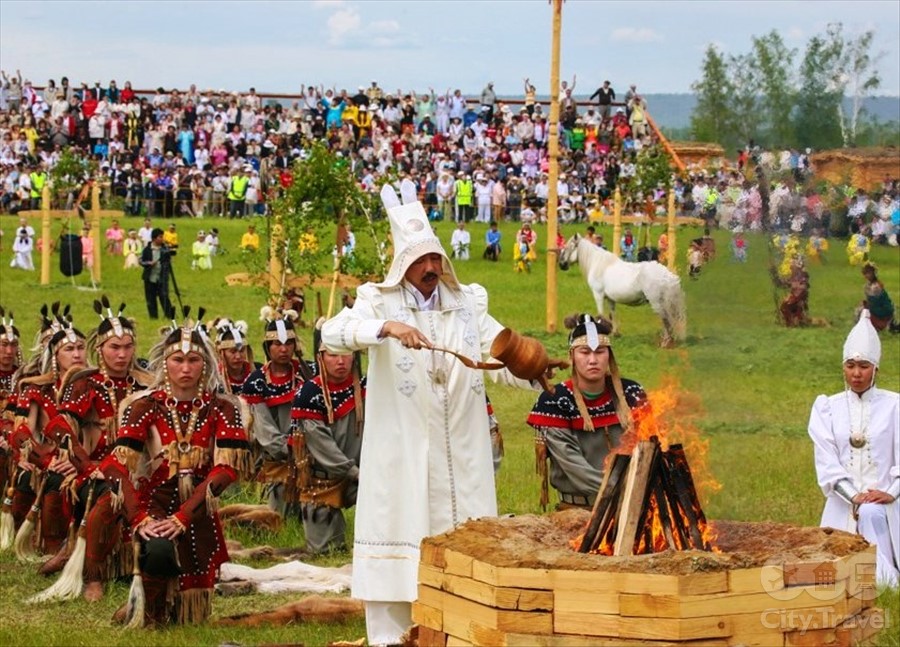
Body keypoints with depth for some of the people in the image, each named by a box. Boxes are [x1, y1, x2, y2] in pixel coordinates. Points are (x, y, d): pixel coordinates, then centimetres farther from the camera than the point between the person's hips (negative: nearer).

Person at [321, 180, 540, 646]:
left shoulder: (468, 305, 11)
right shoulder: (380, 303, 0)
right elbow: (332, 334, -17)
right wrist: (387, 327, -33)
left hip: (460, 454, 3)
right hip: (401, 454, -3)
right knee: (399, 532, -2)